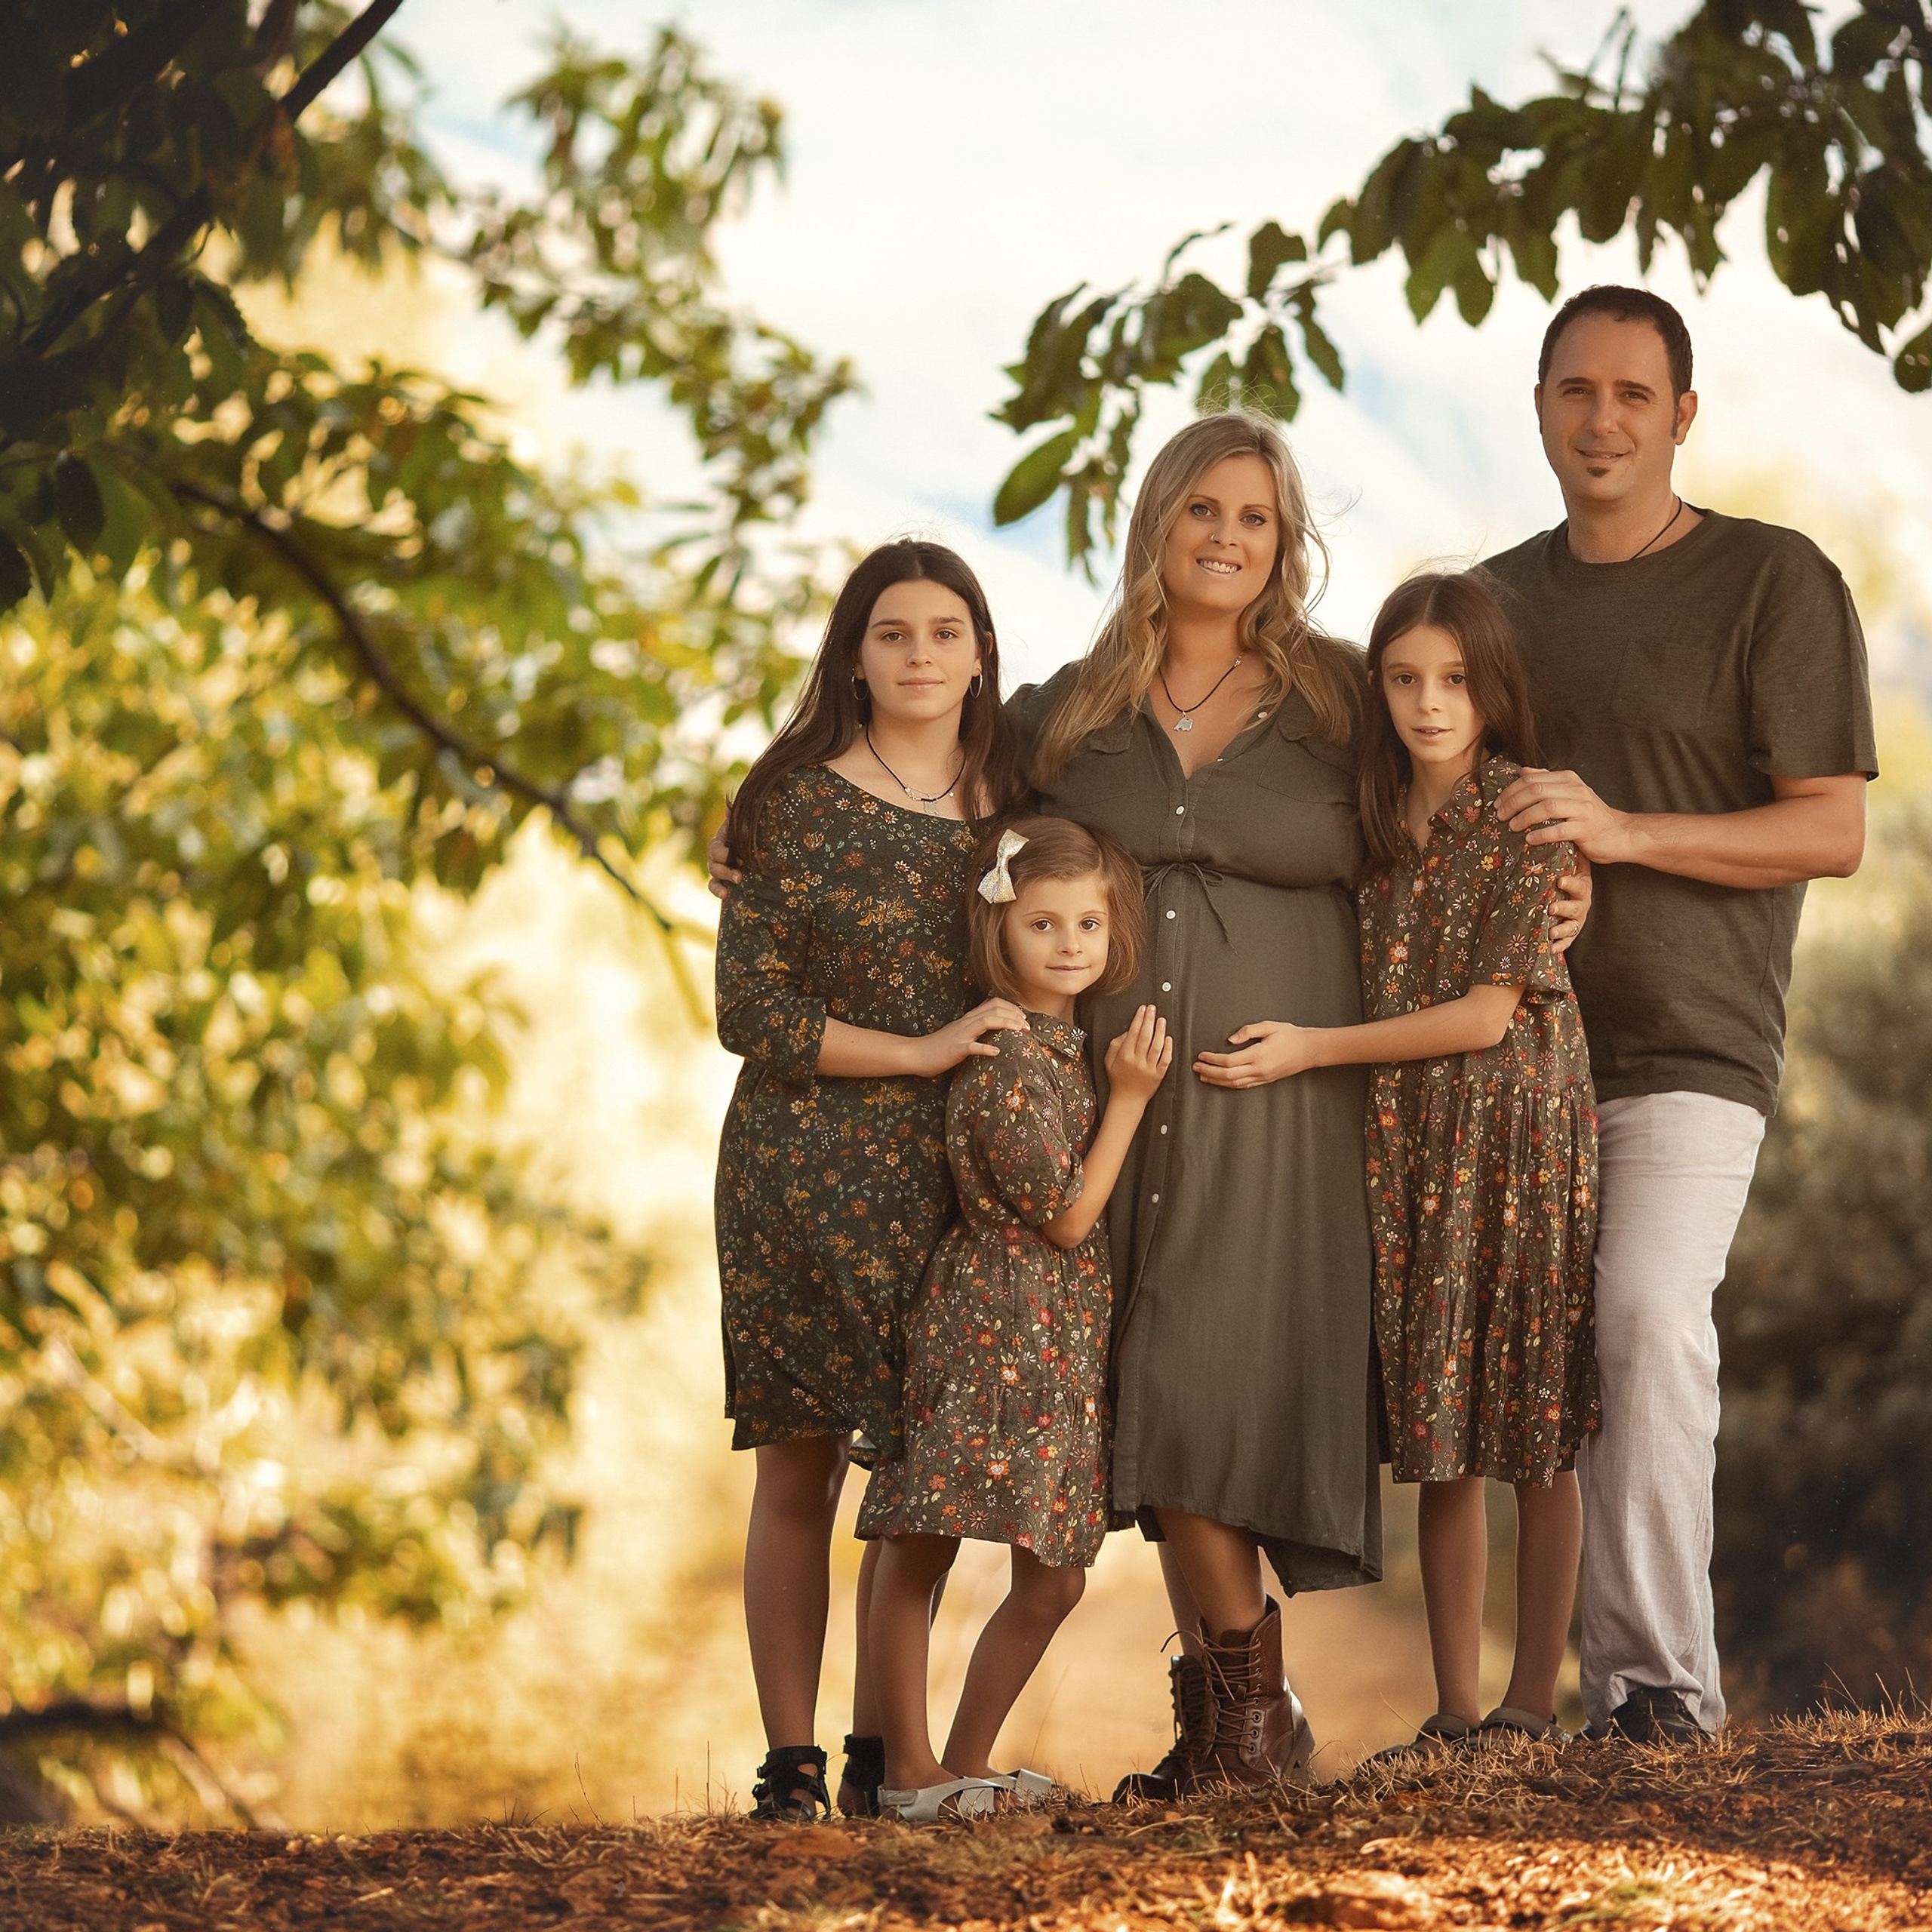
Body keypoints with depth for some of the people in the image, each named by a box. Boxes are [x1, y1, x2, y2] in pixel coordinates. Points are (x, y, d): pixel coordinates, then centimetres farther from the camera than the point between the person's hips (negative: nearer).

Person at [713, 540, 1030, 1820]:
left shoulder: (1010, 804, 10)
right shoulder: (799, 804, -3)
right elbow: (752, 1010, -8)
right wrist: (922, 1053, -14)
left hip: (953, 1183, 4)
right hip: (809, 1173, -4)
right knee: (803, 1464, -1)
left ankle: (882, 1755, 13)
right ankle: (791, 1764, 2)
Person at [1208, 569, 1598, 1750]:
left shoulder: (1529, 810, -9)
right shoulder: (1380, 821, 10)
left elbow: (1488, 1013, -12)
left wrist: (1313, 1050, -9)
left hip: (1518, 1135, -5)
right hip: (1409, 1147, 6)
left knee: (1534, 1436, 0)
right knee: (1440, 1441, 6)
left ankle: (1534, 1705, 8)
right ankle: (1455, 1714, 11)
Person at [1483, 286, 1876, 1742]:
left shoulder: (1775, 583, -2)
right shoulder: (1496, 599, 15)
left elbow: (1834, 832, -8)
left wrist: (1622, 833, -18)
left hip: (1689, 1048, -6)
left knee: (1651, 1314, -24)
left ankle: (1669, 1678, -21)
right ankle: (1606, 1688, 12)